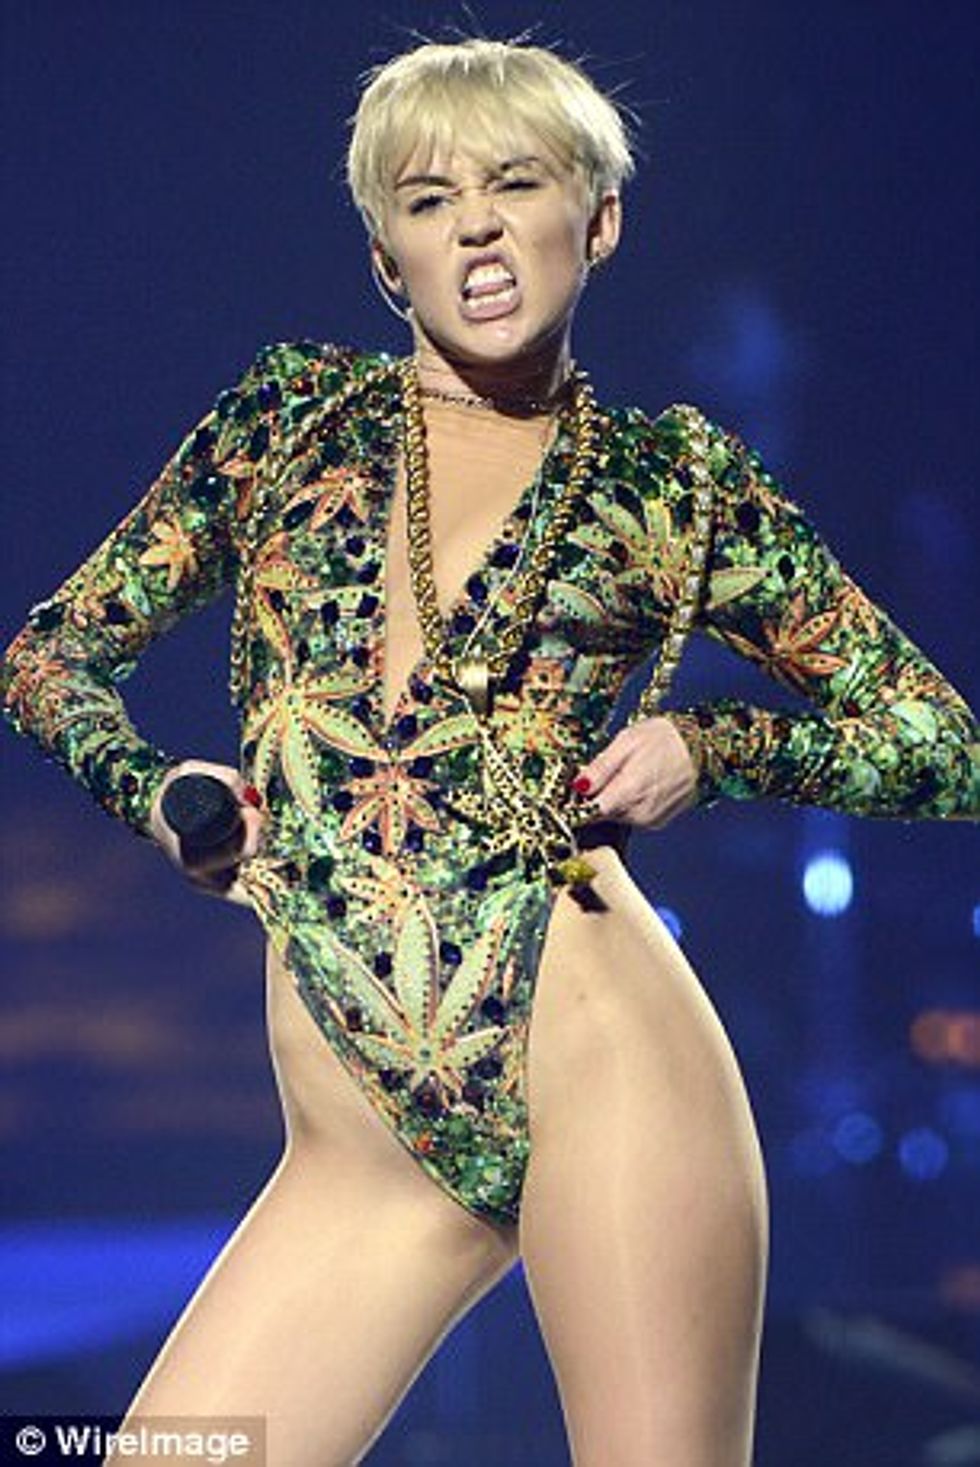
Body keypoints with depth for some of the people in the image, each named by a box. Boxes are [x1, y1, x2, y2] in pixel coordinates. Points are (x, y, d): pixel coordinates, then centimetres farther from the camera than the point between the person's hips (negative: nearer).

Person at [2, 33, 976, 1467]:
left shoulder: (675, 483, 8)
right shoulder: (292, 416, 13)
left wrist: (709, 745, -2)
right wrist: (158, 796, 2)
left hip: (600, 1068, -2)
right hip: (358, 1149, 2)